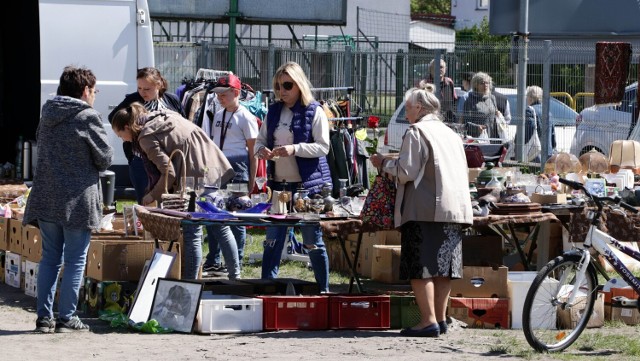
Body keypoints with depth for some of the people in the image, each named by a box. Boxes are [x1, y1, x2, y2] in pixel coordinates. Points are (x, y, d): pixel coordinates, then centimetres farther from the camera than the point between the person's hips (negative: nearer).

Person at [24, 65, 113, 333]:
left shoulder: (47, 115, 10)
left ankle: (44, 316, 11)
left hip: (46, 198, 6)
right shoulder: (88, 117, -10)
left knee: (50, 258, 13)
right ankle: (66, 318, 1)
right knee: (75, 261, 2)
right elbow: (105, 158, -6)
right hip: (77, 199, -6)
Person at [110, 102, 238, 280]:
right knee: (222, 228, 17)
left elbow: (168, 172, -15)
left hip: (195, 179, -9)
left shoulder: (146, 137, -9)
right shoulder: (165, 116, 16)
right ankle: (235, 277, 24)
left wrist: (153, 195, -1)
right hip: (217, 169, 9)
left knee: (192, 234, -1)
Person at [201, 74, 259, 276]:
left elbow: (253, 151, -5)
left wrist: (252, 181, -8)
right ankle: (213, 262, 17)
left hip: (237, 169, -7)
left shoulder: (245, 117, -5)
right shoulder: (218, 115, 15)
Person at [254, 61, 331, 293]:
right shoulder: (274, 111, 10)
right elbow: (260, 140, 16)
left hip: (308, 184, -5)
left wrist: (295, 149, -24)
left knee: (313, 242, 2)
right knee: (272, 241, 7)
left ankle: (323, 290, 12)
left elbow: (323, 146, -12)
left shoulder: (314, 111, -6)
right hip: (278, 184, 5)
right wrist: (261, 150, -8)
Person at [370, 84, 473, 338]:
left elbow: (406, 172, -12)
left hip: (425, 210, -8)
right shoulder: (450, 134, 18)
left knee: (420, 268, -7)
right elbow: (461, 170, 23)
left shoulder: (416, 132, -6)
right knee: (442, 266, 10)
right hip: (455, 207, 8)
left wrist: (384, 163, 6)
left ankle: (428, 320, -13)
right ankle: (440, 318, 11)